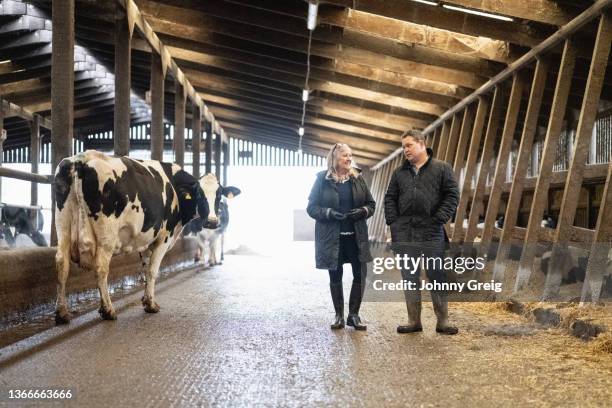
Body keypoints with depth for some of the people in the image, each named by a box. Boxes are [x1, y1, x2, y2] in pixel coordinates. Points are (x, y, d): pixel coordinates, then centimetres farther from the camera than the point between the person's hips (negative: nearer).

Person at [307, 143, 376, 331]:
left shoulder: (357, 177, 6)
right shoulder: (322, 179, -3)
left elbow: (371, 203, 10)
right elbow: (311, 207, -3)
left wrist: (363, 211, -12)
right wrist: (330, 213, -19)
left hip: (356, 236, 2)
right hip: (331, 237, -2)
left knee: (360, 274, -2)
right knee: (335, 276, 8)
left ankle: (353, 315, 13)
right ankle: (339, 315, 21)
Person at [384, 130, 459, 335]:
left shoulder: (442, 169, 3)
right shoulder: (399, 172, 14)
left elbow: (452, 196, -2)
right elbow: (390, 199, 15)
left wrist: (439, 219, -11)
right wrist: (393, 222, 2)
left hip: (431, 233, -4)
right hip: (404, 234, 4)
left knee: (437, 276, 0)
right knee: (409, 278, 7)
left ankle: (443, 321, 7)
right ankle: (414, 321, 14)